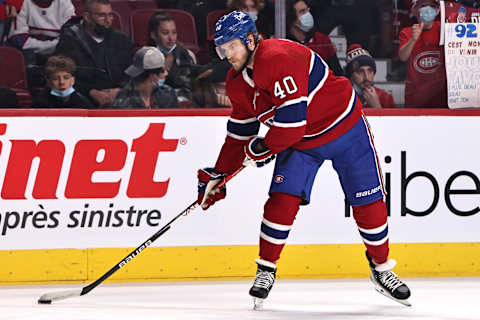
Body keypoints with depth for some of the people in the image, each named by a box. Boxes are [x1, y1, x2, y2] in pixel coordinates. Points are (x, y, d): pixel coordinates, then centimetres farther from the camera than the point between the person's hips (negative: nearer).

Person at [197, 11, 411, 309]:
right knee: (282, 200, -13)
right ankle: (266, 270, -2)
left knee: (368, 203, 0)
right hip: (298, 141, 6)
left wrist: (263, 149, -19)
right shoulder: (237, 83, -2)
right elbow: (240, 130, 11)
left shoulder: (278, 58, -31)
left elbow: (292, 118, -34)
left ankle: (382, 269, 18)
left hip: (344, 126, -6)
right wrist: (218, 175, 8)